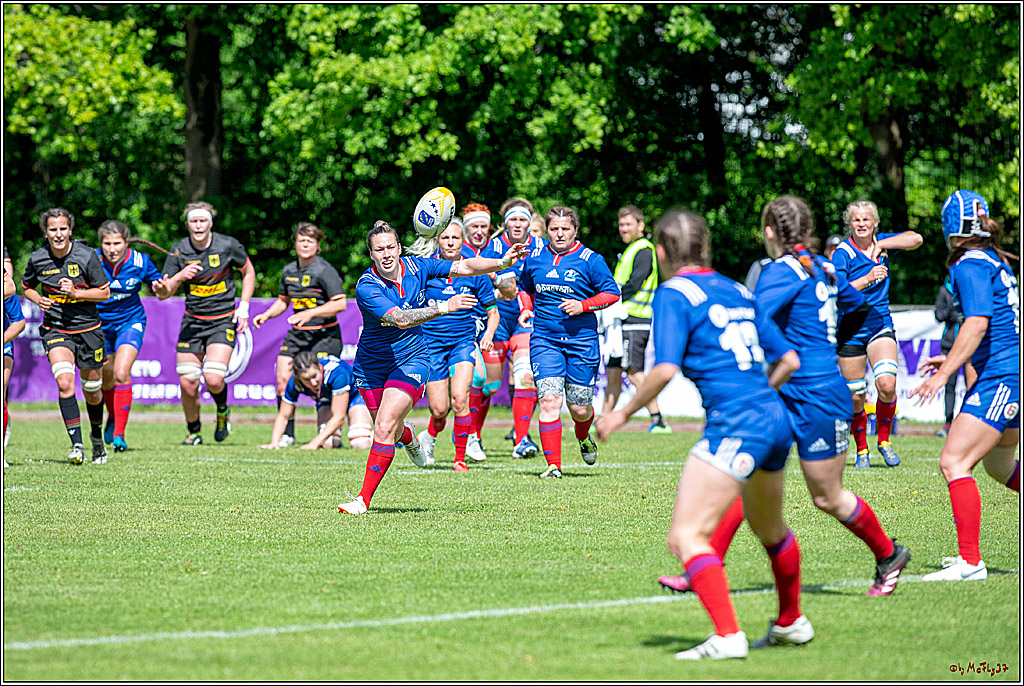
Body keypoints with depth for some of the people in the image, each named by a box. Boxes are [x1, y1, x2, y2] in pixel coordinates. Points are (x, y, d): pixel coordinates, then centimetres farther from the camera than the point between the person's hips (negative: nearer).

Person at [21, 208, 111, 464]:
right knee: (64, 381, -22)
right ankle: (76, 444, -22)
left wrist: (75, 292, -19)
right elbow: (26, 287, 13)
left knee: (92, 391, 10)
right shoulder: (37, 259, -6)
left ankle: (97, 436, 38)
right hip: (55, 329, 0)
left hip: (87, 327, 0)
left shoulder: (86, 256, -12)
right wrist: (38, 300, -8)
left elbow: (104, 292, -5)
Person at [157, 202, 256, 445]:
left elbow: (249, 272, 10)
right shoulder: (179, 251, -5)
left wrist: (243, 307, 0)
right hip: (192, 321, 2)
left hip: (224, 320, -2)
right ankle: (194, 432, 21)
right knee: (188, 383, -3)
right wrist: (180, 276, -23)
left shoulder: (228, 245, -8)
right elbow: (163, 293, -3)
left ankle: (223, 410, 16)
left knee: (213, 379, -18)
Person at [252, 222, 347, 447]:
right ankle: (287, 434, 5)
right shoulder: (289, 270, 11)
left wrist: (309, 313, -23)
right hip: (297, 335, 7)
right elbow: (283, 300, 26)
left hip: (324, 334, -6)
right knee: (283, 380, -4)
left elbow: (340, 304, -17)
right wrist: (266, 315, 9)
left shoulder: (324, 270, -11)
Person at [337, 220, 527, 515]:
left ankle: (364, 499, -10)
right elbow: (400, 319, -36)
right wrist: (444, 306, -44)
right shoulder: (366, 287, -24)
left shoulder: (416, 267, -10)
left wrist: (503, 262, -15)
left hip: (411, 359, 0)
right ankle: (407, 435, 53)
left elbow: (464, 267, -2)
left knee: (384, 429, -16)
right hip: (372, 364, 0)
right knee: (390, 429, 14)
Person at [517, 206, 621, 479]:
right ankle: (553, 465, -9)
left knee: (580, 408, 3)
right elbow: (524, 288, 24)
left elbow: (612, 292, 1)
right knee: (549, 400, -13)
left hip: (582, 339, -2)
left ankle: (583, 437, 40)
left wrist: (583, 305, -12)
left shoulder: (590, 260, -4)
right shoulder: (534, 258, 7)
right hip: (544, 339, 2)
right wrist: (526, 309, 5)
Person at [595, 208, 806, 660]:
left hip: (734, 426, -8)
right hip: (775, 418, 8)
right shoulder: (736, 291, 18)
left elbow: (665, 369, -15)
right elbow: (789, 360, 20)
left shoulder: (674, 294, -3)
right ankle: (791, 623, 47)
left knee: (686, 535, -11)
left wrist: (624, 412, -3)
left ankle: (727, 636, -23)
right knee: (770, 530, 30)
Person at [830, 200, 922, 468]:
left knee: (887, 384, -18)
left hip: (880, 325, 3)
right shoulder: (843, 253, -10)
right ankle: (862, 450, 20)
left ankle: (884, 440, 3)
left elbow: (916, 239, -6)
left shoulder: (882, 243, 4)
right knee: (855, 397, 0)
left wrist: (882, 245, -14)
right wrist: (869, 278, -30)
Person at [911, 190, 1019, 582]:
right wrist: (953, 359, 27)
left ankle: (970, 561, -18)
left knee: (953, 462, -14)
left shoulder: (970, 265, -11)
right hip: (1006, 375, 10)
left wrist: (944, 373, -23)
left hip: (1001, 376, -10)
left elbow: (978, 323, -22)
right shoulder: (995, 262, 17)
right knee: (999, 465, 25)